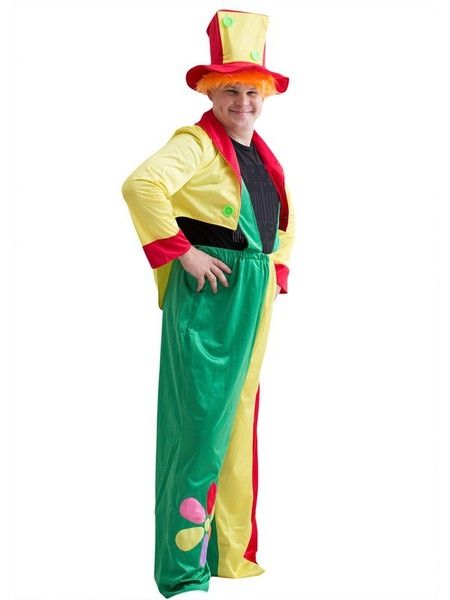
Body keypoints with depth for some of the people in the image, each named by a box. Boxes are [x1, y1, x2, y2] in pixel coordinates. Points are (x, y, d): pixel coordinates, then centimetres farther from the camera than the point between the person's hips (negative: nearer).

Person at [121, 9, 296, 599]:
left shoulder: (263, 156, 17)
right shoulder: (196, 143, -9)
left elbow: (283, 219, 32)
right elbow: (141, 185, -26)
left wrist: (278, 268, 17)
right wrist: (182, 252, -23)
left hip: (254, 297, 8)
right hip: (206, 293, -8)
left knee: (239, 420, 12)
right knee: (201, 420, -8)